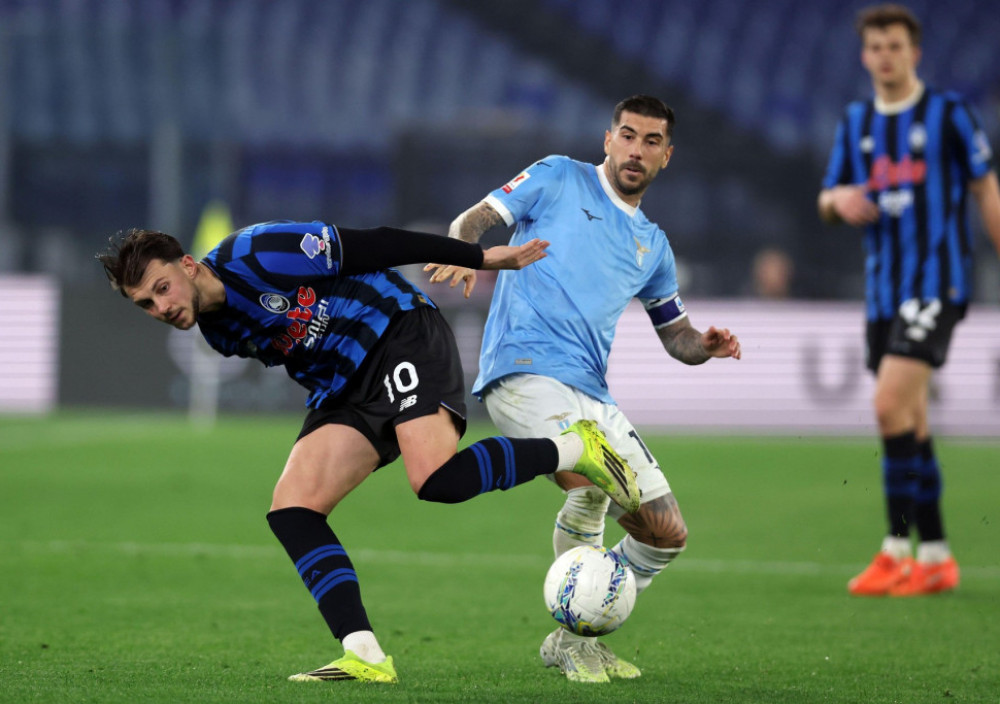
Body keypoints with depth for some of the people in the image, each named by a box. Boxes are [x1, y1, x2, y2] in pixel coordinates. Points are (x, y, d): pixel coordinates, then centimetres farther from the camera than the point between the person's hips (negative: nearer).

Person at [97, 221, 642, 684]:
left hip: (401, 331, -8)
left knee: (435, 479, -30)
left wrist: (481, 258, -11)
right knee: (290, 510, -10)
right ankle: (365, 656, -14)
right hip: (343, 389, 8)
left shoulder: (255, 254, -19)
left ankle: (571, 449, -9)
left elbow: (375, 247, -15)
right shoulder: (219, 333, 5)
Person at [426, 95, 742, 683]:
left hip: (592, 394, 7)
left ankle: (576, 638, 19)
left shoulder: (652, 245, 24)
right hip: (525, 369, -7)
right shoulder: (560, 179, 10)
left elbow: (678, 337, 31)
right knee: (593, 481, -32)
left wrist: (707, 344, 6)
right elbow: (475, 220, 4)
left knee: (668, 534, 3)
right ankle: (576, 638, -16)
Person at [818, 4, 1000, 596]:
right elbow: (829, 201, 17)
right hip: (883, 290, 6)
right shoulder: (856, 123, 13)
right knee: (909, 423, 8)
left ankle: (898, 551, -14)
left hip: (937, 284, -6)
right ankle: (936, 557, 14)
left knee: (892, 404, -18)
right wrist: (840, 200, -7)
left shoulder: (949, 113, -2)